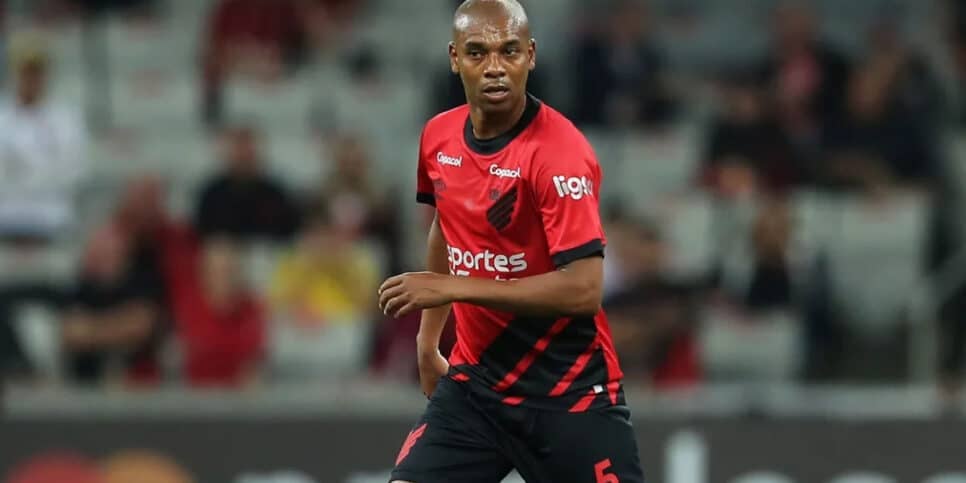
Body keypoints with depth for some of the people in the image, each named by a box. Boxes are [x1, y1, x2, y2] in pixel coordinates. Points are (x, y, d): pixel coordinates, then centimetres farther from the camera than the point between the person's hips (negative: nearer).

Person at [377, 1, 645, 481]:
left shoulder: (559, 150, -19)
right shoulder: (438, 136, 3)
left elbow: (584, 290, -26)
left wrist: (452, 288, -24)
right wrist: (427, 342, 23)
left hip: (568, 392, -5)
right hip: (474, 382, 5)